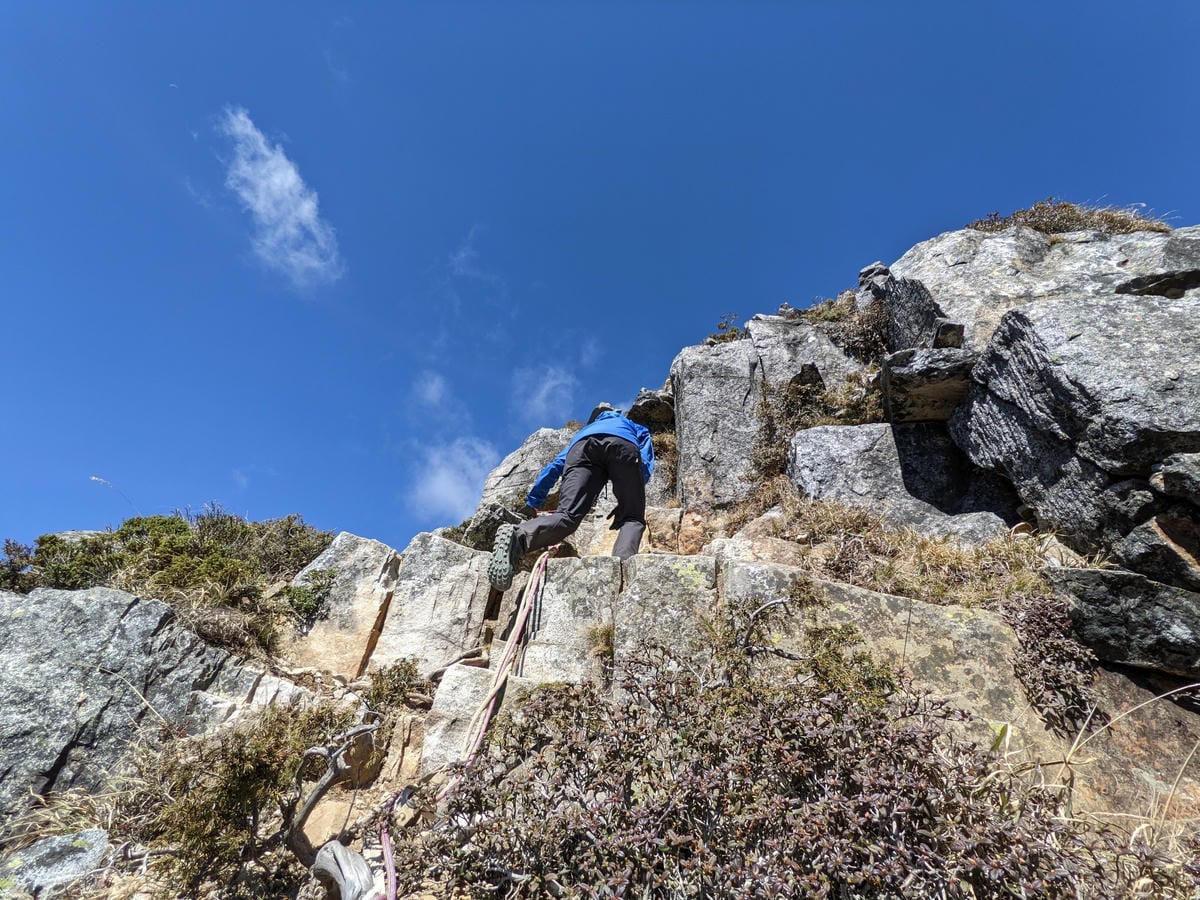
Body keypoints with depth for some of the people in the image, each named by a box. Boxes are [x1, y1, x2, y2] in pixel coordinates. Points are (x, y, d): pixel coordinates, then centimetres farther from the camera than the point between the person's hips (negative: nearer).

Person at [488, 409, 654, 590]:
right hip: (625, 444, -1)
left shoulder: (584, 430, 49)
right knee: (632, 518, 2)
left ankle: (518, 537, -42)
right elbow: (646, 465, 24)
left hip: (583, 446, 2)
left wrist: (532, 504, 42)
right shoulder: (637, 429, 46)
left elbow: (553, 468, 39)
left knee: (568, 516, -12)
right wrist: (628, 496, 25)